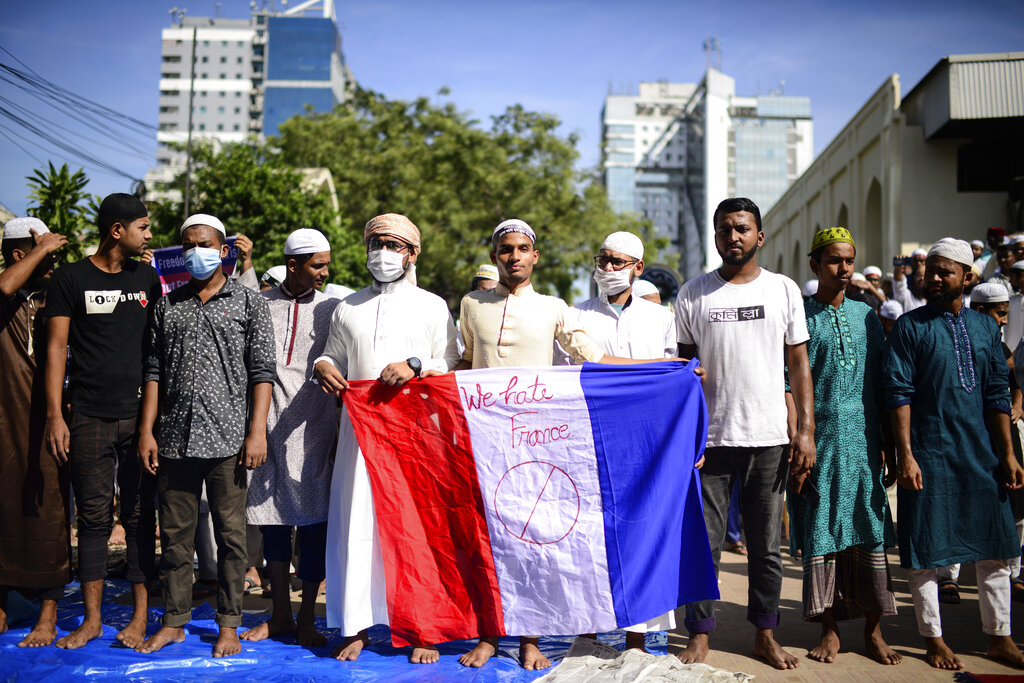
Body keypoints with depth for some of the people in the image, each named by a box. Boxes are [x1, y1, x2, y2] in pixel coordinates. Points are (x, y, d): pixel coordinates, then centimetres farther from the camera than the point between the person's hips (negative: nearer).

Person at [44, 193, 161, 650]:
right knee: (93, 517, 4)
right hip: (89, 419, -2)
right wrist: (54, 415, -7)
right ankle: (92, 619, 15)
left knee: (139, 517, 3)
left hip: (139, 416, 2)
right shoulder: (70, 279, 2)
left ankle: (140, 617, 10)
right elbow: (56, 347, 0)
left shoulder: (147, 278, 11)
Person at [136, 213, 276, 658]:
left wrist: (257, 431, -9)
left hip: (227, 439, -3)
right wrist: (146, 430, 5)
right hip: (175, 438, 3)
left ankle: (228, 624, 13)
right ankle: (174, 621, 21)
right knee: (175, 532, 9)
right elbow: (154, 370, 13)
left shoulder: (249, 302, 5)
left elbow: (262, 371, -1)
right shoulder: (167, 305, 14)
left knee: (231, 533, 2)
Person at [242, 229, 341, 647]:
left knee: (314, 522, -1)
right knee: (271, 518, 8)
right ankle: (280, 612, 23)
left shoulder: (333, 307, 5)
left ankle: (307, 619, 12)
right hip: (269, 426, 2)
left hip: (313, 429, -2)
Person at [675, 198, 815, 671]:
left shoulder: (784, 290, 6)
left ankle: (765, 635, 24)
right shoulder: (693, 294, 3)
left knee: (766, 545, 10)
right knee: (704, 543, 3)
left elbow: (799, 364, 7)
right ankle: (699, 636, 15)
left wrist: (807, 430, -1)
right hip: (708, 437, -1)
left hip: (769, 437, 1)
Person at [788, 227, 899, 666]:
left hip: (863, 440, 3)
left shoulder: (866, 315, 11)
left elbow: (882, 384, 12)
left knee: (870, 532, 4)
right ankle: (830, 630, 14)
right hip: (820, 441, -3)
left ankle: (873, 630, 15)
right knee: (821, 534, 2)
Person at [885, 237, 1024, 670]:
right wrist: (905, 455, -15)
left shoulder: (985, 327, 9)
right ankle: (933, 639, 16)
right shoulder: (910, 326, -4)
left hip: (981, 453, 4)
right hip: (928, 453, -4)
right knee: (925, 550, 2)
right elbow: (899, 394, -8)